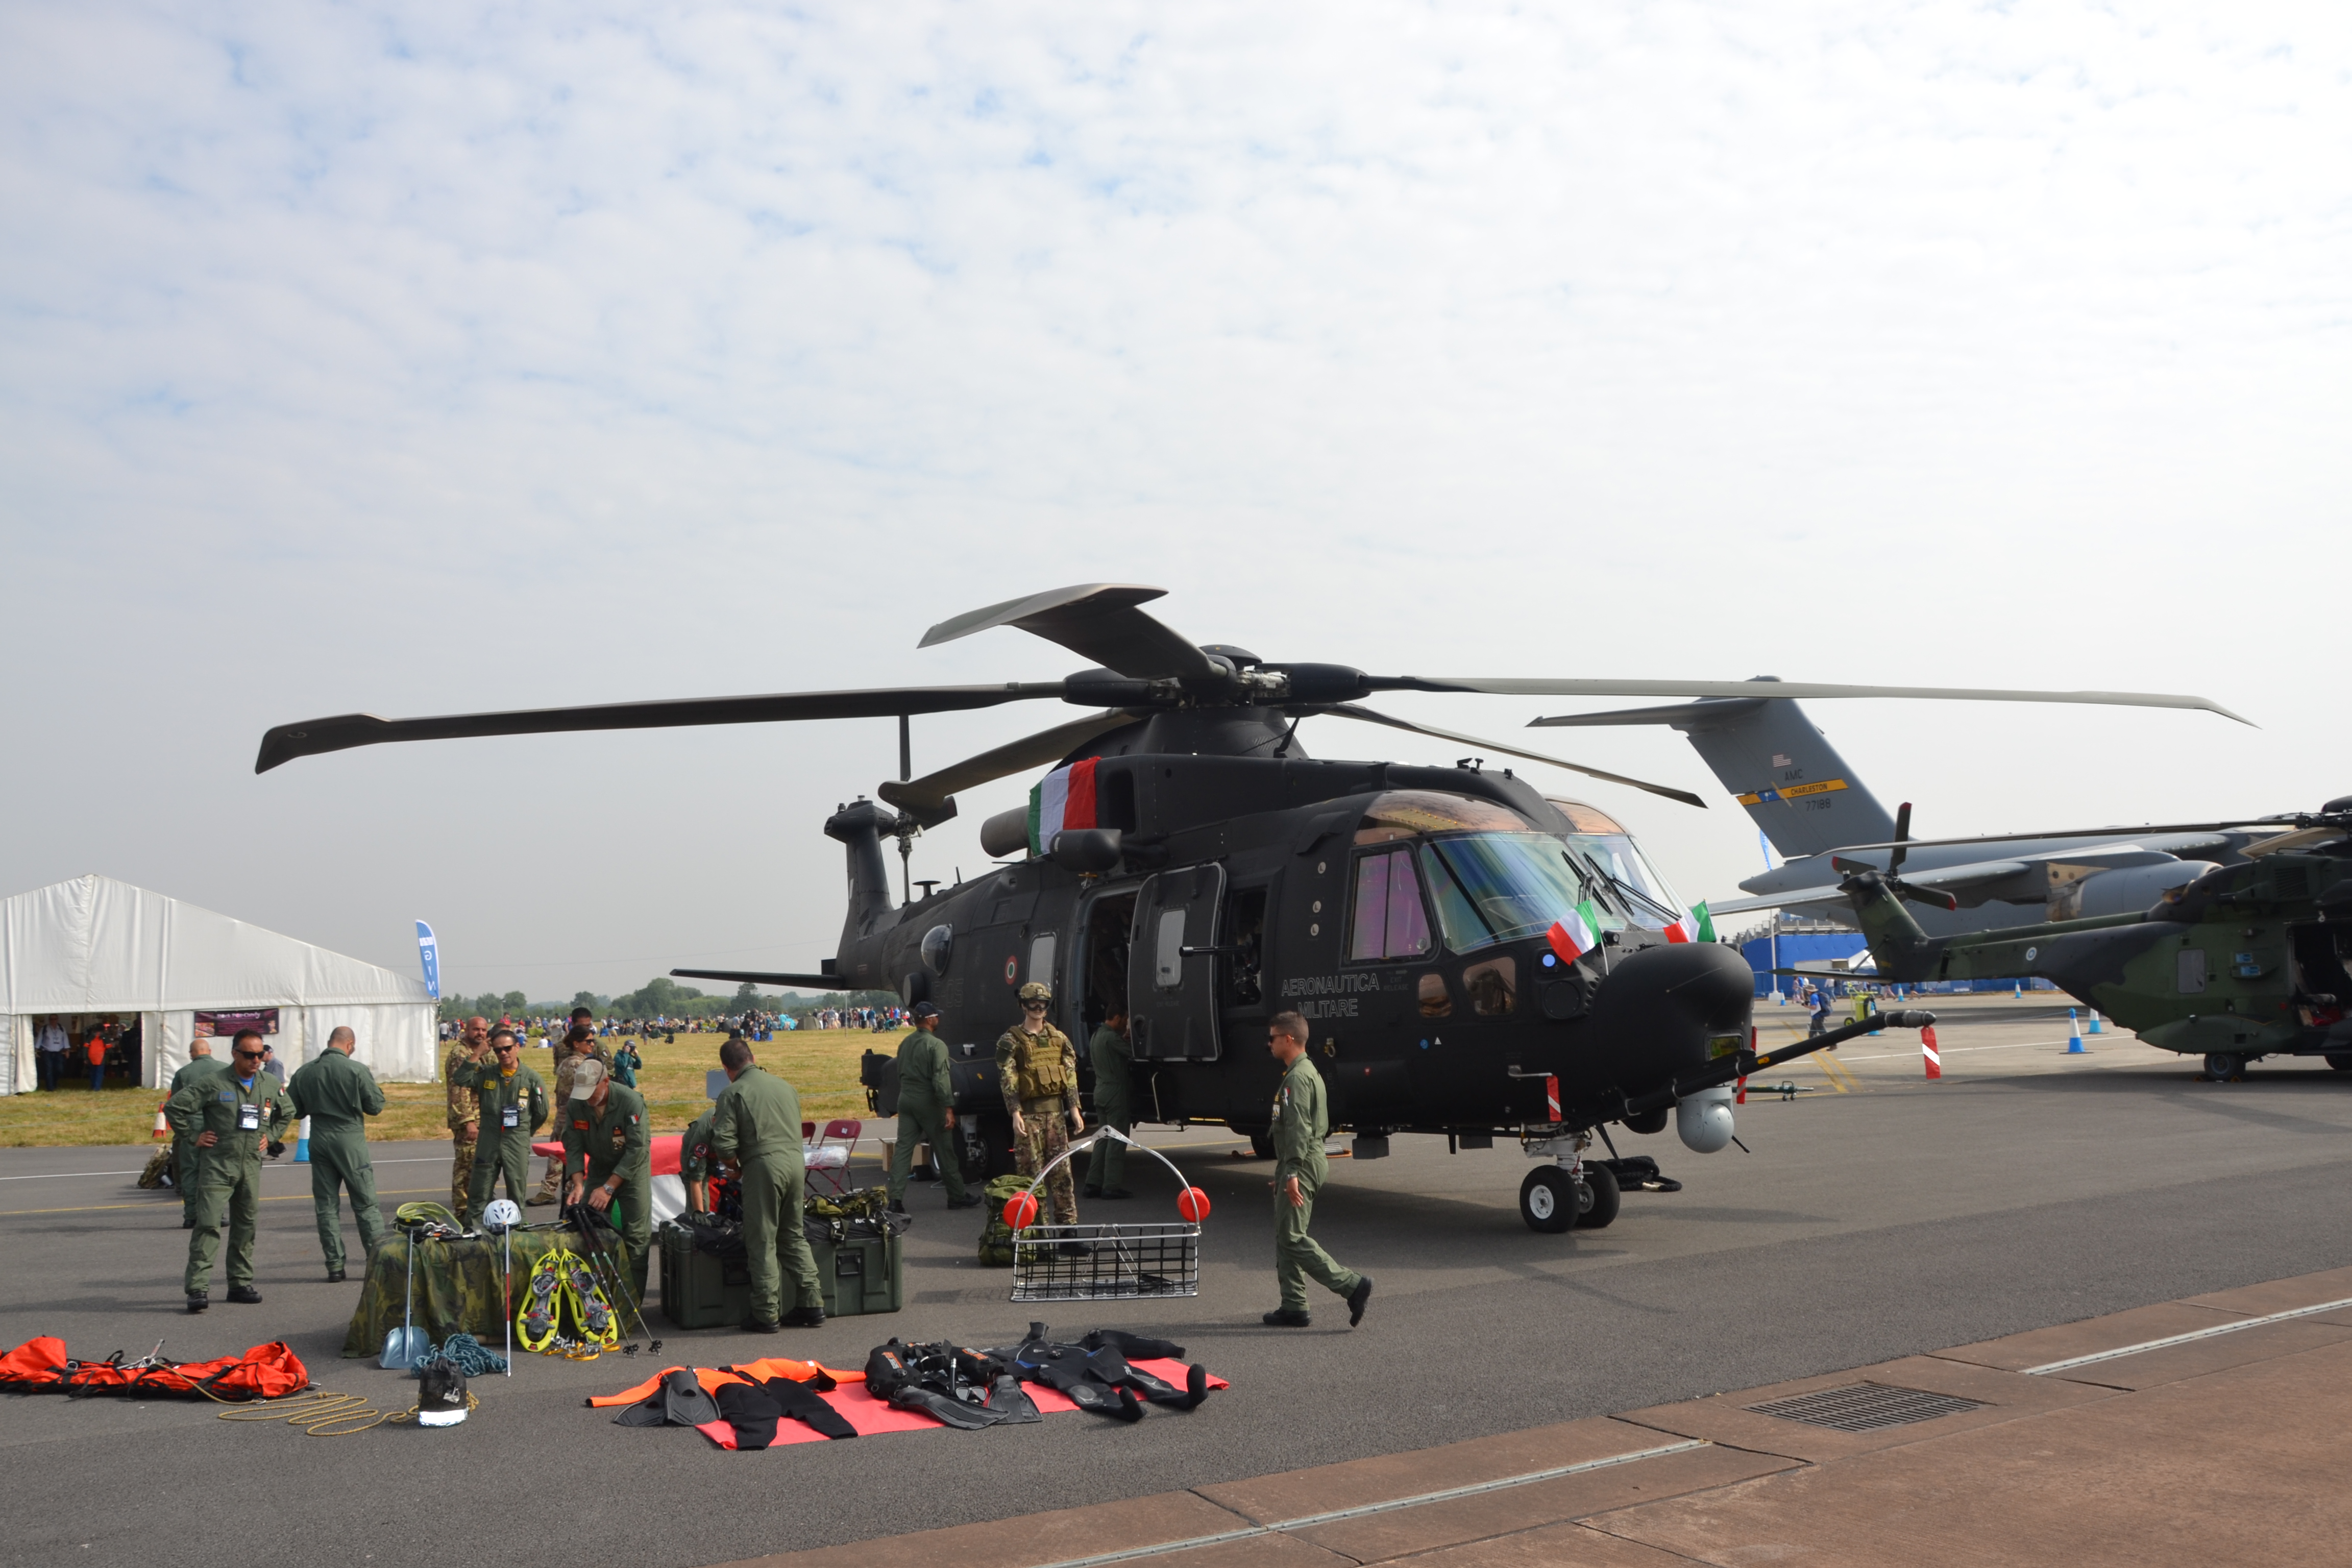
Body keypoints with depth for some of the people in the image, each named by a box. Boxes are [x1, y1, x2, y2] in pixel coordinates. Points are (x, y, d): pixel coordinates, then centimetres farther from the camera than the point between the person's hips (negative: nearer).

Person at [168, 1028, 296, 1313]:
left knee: (246, 1226, 10)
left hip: (251, 1166, 5)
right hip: (216, 1165, -5)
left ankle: (241, 1284, 19)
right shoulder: (213, 1084, -8)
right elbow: (175, 1107, -5)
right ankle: (198, 1287, -13)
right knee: (208, 1225, -12)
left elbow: (287, 1113, 26)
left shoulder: (270, 1085, 7)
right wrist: (194, 1136, -6)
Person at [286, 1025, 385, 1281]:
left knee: (326, 1206, 9)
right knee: (365, 1204, 4)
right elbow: (376, 1106, -6)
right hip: (350, 1140, -3)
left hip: (319, 1141, 3)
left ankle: (335, 1266, 7)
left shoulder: (304, 1072, 2)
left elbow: (294, 1110, 8)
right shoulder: (357, 1070, -10)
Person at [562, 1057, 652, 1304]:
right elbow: (573, 1148, -8)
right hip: (598, 1167, 4)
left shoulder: (631, 1101, -28)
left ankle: (634, 1298, -1)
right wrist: (578, 1184, -21)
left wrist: (608, 1188, -27)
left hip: (632, 1169, -4)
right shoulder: (574, 1106, -13)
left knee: (637, 1235, -8)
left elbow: (636, 1150, -27)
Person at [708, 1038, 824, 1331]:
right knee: (794, 1236, 17)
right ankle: (811, 1304, 15)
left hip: (764, 1165, -6)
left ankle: (766, 1315, 5)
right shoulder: (784, 1085, 16)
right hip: (797, 1160, 6)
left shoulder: (733, 1093, -2)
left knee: (762, 1242, 3)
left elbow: (724, 1145, -9)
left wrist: (737, 1167, 8)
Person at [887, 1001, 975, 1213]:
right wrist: (949, 1109, -20)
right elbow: (941, 1080, -20)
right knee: (945, 1151, 5)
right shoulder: (936, 1045, -14)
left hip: (906, 1100, 6)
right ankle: (957, 1196, 15)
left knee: (903, 1149, 2)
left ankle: (895, 1198, -7)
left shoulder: (905, 1044, 10)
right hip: (928, 1102, -6)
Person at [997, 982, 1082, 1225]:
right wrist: (1016, 1113, -16)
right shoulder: (1011, 1041, 0)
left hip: (1055, 1111, 4)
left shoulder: (1059, 1039, 13)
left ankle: (1068, 1221, 6)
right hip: (1029, 1113, -4)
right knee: (1032, 1171, -2)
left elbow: (1071, 1075, 11)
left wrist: (1074, 1109, 2)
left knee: (1061, 1169, 2)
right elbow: (1007, 1079, -7)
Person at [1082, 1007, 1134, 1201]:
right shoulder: (1111, 1037, -17)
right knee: (1116, 1140, -5)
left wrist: (1124, 1038, 11)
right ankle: (1111, 1186, -6)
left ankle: (1093, 1184, 11)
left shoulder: (1097, 1036, 14)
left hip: (1100, 1092, 10)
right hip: (1115, 1092, -10)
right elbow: (1133, 1054, -18)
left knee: (1103, 1138, 13)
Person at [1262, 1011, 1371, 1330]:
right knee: (1285, 1237, 12)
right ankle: (1294, 1307, 14)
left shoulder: (1298, 1078, -15)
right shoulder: (1308, 1072, 18)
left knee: (1292, 1238, -9)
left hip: (1301, 1166, -11)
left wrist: (1292, 1172, -27)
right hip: (1303, 1164, 11)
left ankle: (1352, 1285, -9)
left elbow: (1299, 1128, -23)